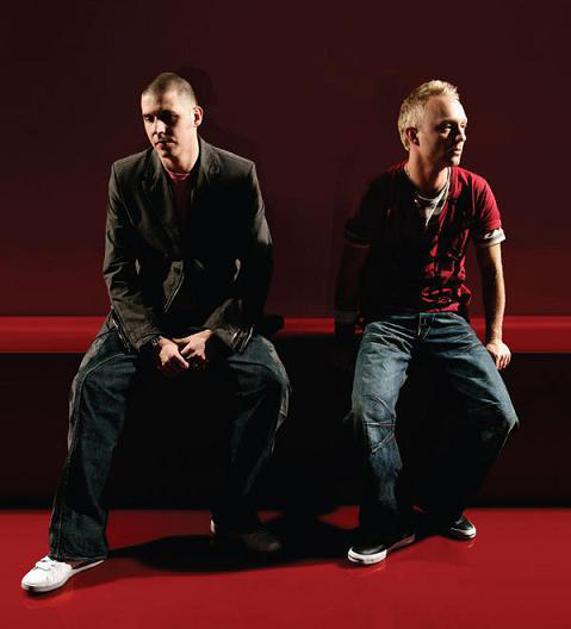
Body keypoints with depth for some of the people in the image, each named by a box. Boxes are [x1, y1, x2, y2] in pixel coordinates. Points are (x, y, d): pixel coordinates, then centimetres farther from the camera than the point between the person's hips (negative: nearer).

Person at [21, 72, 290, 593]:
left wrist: (215, 336, -16)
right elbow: (118, 272, -3)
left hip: (221, 316, 0)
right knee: (94, 382, -25)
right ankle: (77, 543, -15)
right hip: (146, 316, 1)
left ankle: (234, 513, -5)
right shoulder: (126, 176, -3)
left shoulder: (239, 175, -6)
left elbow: (258, 267, -5)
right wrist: (154, 341, -16)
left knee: (270, 380, -26)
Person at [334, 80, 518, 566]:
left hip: (447, 317, 2)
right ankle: (390, 524, -7)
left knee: (499, 415, -16)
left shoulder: (474, 191, -3)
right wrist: (344, 332, 4)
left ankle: (447, 507, 10)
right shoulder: (382, 193, -8)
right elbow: (352, 268, 3)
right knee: (370, 409, -28)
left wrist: (494, 338, 7)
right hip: (388, 319, -2)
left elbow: (492, 268, 8)